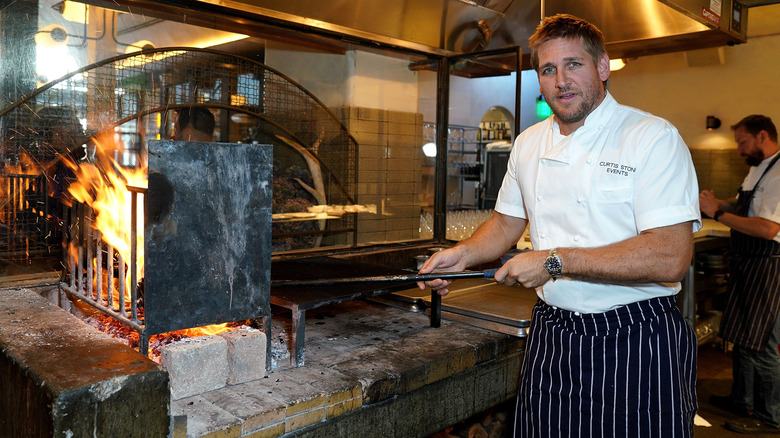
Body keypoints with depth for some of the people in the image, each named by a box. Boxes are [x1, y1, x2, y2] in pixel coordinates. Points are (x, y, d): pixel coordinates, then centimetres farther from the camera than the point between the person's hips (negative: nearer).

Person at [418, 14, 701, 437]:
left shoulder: (653, 137, -13)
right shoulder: (528, 144, 7)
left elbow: (671, 258, -22)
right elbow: (509, 221, 19)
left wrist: (555, 262, -22)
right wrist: (463, 253, 1)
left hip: (634, 346, -5)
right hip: (549, 335, 5)